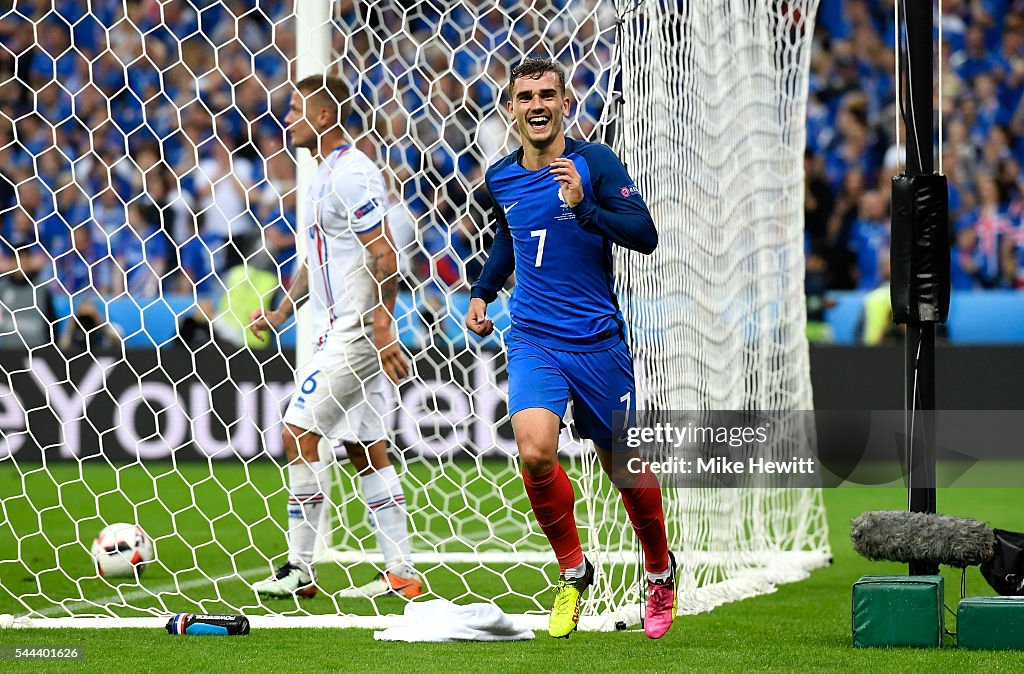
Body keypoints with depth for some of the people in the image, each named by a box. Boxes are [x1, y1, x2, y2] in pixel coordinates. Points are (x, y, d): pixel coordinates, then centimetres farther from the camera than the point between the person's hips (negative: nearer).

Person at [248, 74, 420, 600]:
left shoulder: (351, 175, -15)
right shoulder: (325, 176, 17)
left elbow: (384, 257, -19)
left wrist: (381, 330, -21)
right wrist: (282, 312, 21)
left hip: (355, 332, -10)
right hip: (337, 332, 10)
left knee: (299, 432, -10)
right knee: (366, 450, 9)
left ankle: (299, 569, -7)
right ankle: (400, 572, 9)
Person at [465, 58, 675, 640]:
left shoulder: (594, 162, -8)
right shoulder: (501, 179, 5)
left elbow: (645, 236, -17)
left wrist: (584, 204, -28)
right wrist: (482, 293, 16)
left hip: (598, 340, -2)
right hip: (533, 340, 2)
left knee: (625, 465, 9)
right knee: (535, 453, -22)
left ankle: (660, 570, 36)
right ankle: (573, 569, -1)